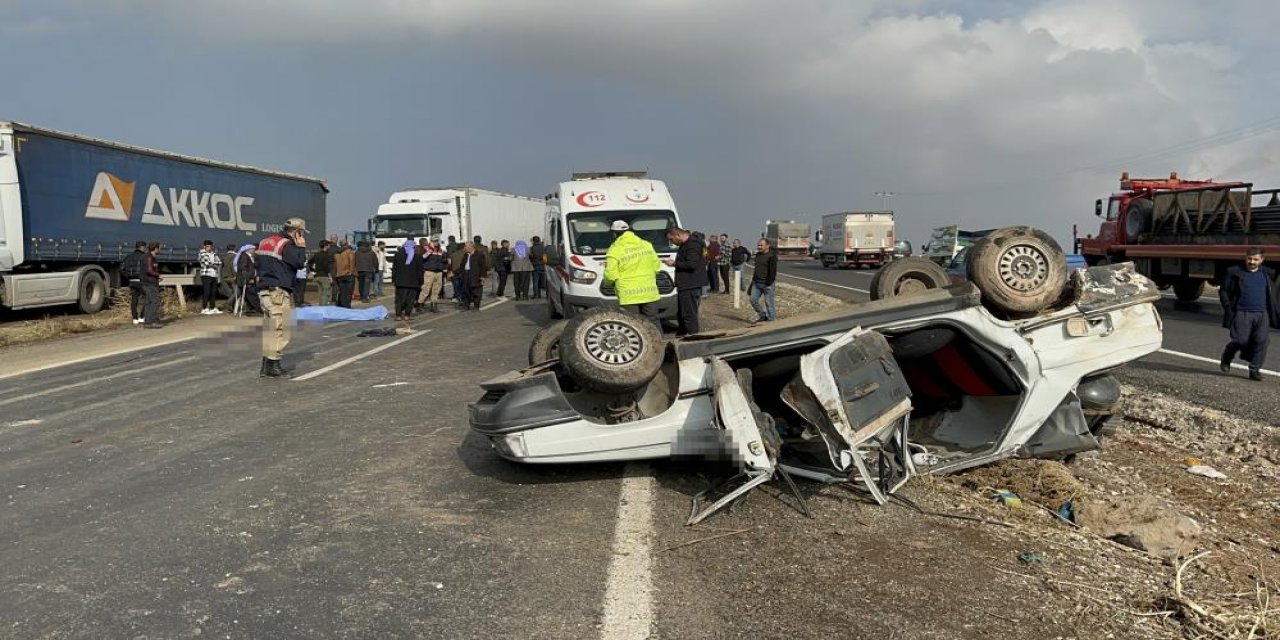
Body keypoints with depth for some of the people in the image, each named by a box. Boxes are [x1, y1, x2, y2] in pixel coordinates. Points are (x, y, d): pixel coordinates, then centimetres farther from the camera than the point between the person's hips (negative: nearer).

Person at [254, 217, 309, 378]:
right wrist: (301, 247, -6)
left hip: (264, 290, 10)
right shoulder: (287, 245, -12)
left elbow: (256, 262, 22)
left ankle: (266, 365, 18)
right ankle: (273, 366, -6)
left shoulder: (265, 241, 17)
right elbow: (300, 262, -18)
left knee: (269, 329, 14)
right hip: (279, 292, -10)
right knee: (280, 329, -6)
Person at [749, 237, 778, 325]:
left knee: (769, 303, -2)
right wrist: (754, 279, 19)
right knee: (753, 299, 4)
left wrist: (769, 284, -20)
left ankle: (771, 320, 8)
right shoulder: (758, 255, 12)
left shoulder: (772, 256, -13)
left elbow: (773, 271, -17)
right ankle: (762, 316, 19)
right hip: (756, 283, 8)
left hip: (767, 284, -8)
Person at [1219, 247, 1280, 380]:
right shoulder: (1235, 273, 3)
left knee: (1262, 341, -6)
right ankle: (1226, 359, 23)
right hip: (1242, 314, -3)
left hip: (1262, 314, 3)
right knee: (1240, 341, -5)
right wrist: (1229, 308, -4)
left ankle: (1255, 370, 2)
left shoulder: (1268, 274, 13)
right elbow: (1223, 291, 7)